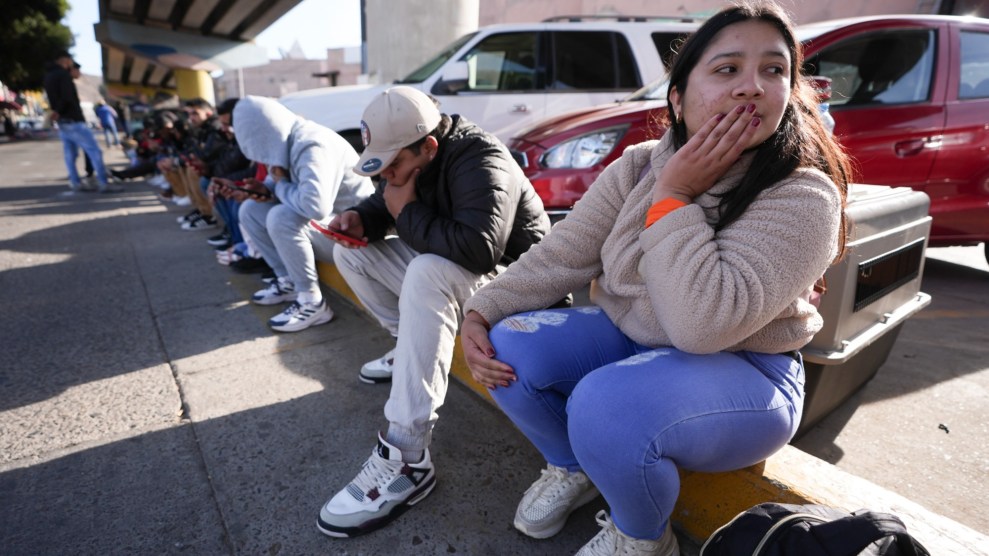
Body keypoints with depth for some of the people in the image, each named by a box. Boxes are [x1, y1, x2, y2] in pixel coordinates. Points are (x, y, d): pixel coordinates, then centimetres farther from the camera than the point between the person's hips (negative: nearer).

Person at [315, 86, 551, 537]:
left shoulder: (481, 163, -26)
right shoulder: (413, 158, 1)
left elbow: (479, 248, -41)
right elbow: (386, 202, 15)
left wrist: (410, 214, -26)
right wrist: (361, 218, -9)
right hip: (442, 270, 9)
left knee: (426, 273, -41)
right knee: (349, 251, 5)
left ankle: (406, 461, -40)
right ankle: (412, 345, 14)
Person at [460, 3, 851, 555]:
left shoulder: (802, 198, -22)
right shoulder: (637, 167, -5)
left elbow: (703, 325, -34)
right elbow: (558, 257, -7)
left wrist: (672, 198, -28)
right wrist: (482, 312, -21)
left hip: (742, 373, -5)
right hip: (626, 339, 6)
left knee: (606, 406, -33)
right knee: (511, 348, -15)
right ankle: (572, 468, 15)